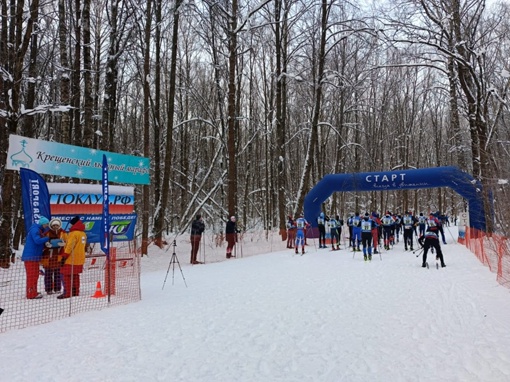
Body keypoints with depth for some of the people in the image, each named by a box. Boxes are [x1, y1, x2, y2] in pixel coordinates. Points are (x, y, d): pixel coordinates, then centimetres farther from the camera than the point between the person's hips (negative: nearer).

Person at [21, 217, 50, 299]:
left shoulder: (40, 230, 19)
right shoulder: (35, 229, -13)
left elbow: (41, 242, 19)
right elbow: (37, 240, -26)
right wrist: (48, 238, -18)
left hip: (35, 256, 10)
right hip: (31, 256, -10)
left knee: (35, 275, 15)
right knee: (32, 275, -7)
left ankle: (33, 292, 24)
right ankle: (31, 294, -3)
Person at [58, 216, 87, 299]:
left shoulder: (73, 233, -16)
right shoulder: (83, 234, 12)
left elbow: (69, 246, -21)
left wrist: (64, 256, -19)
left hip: (71, 260, -9)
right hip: (79, 259, 9)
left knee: (67, 276, -2)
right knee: (75, 276, 16)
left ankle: (67, 293, -1)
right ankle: (75, 292, 21)